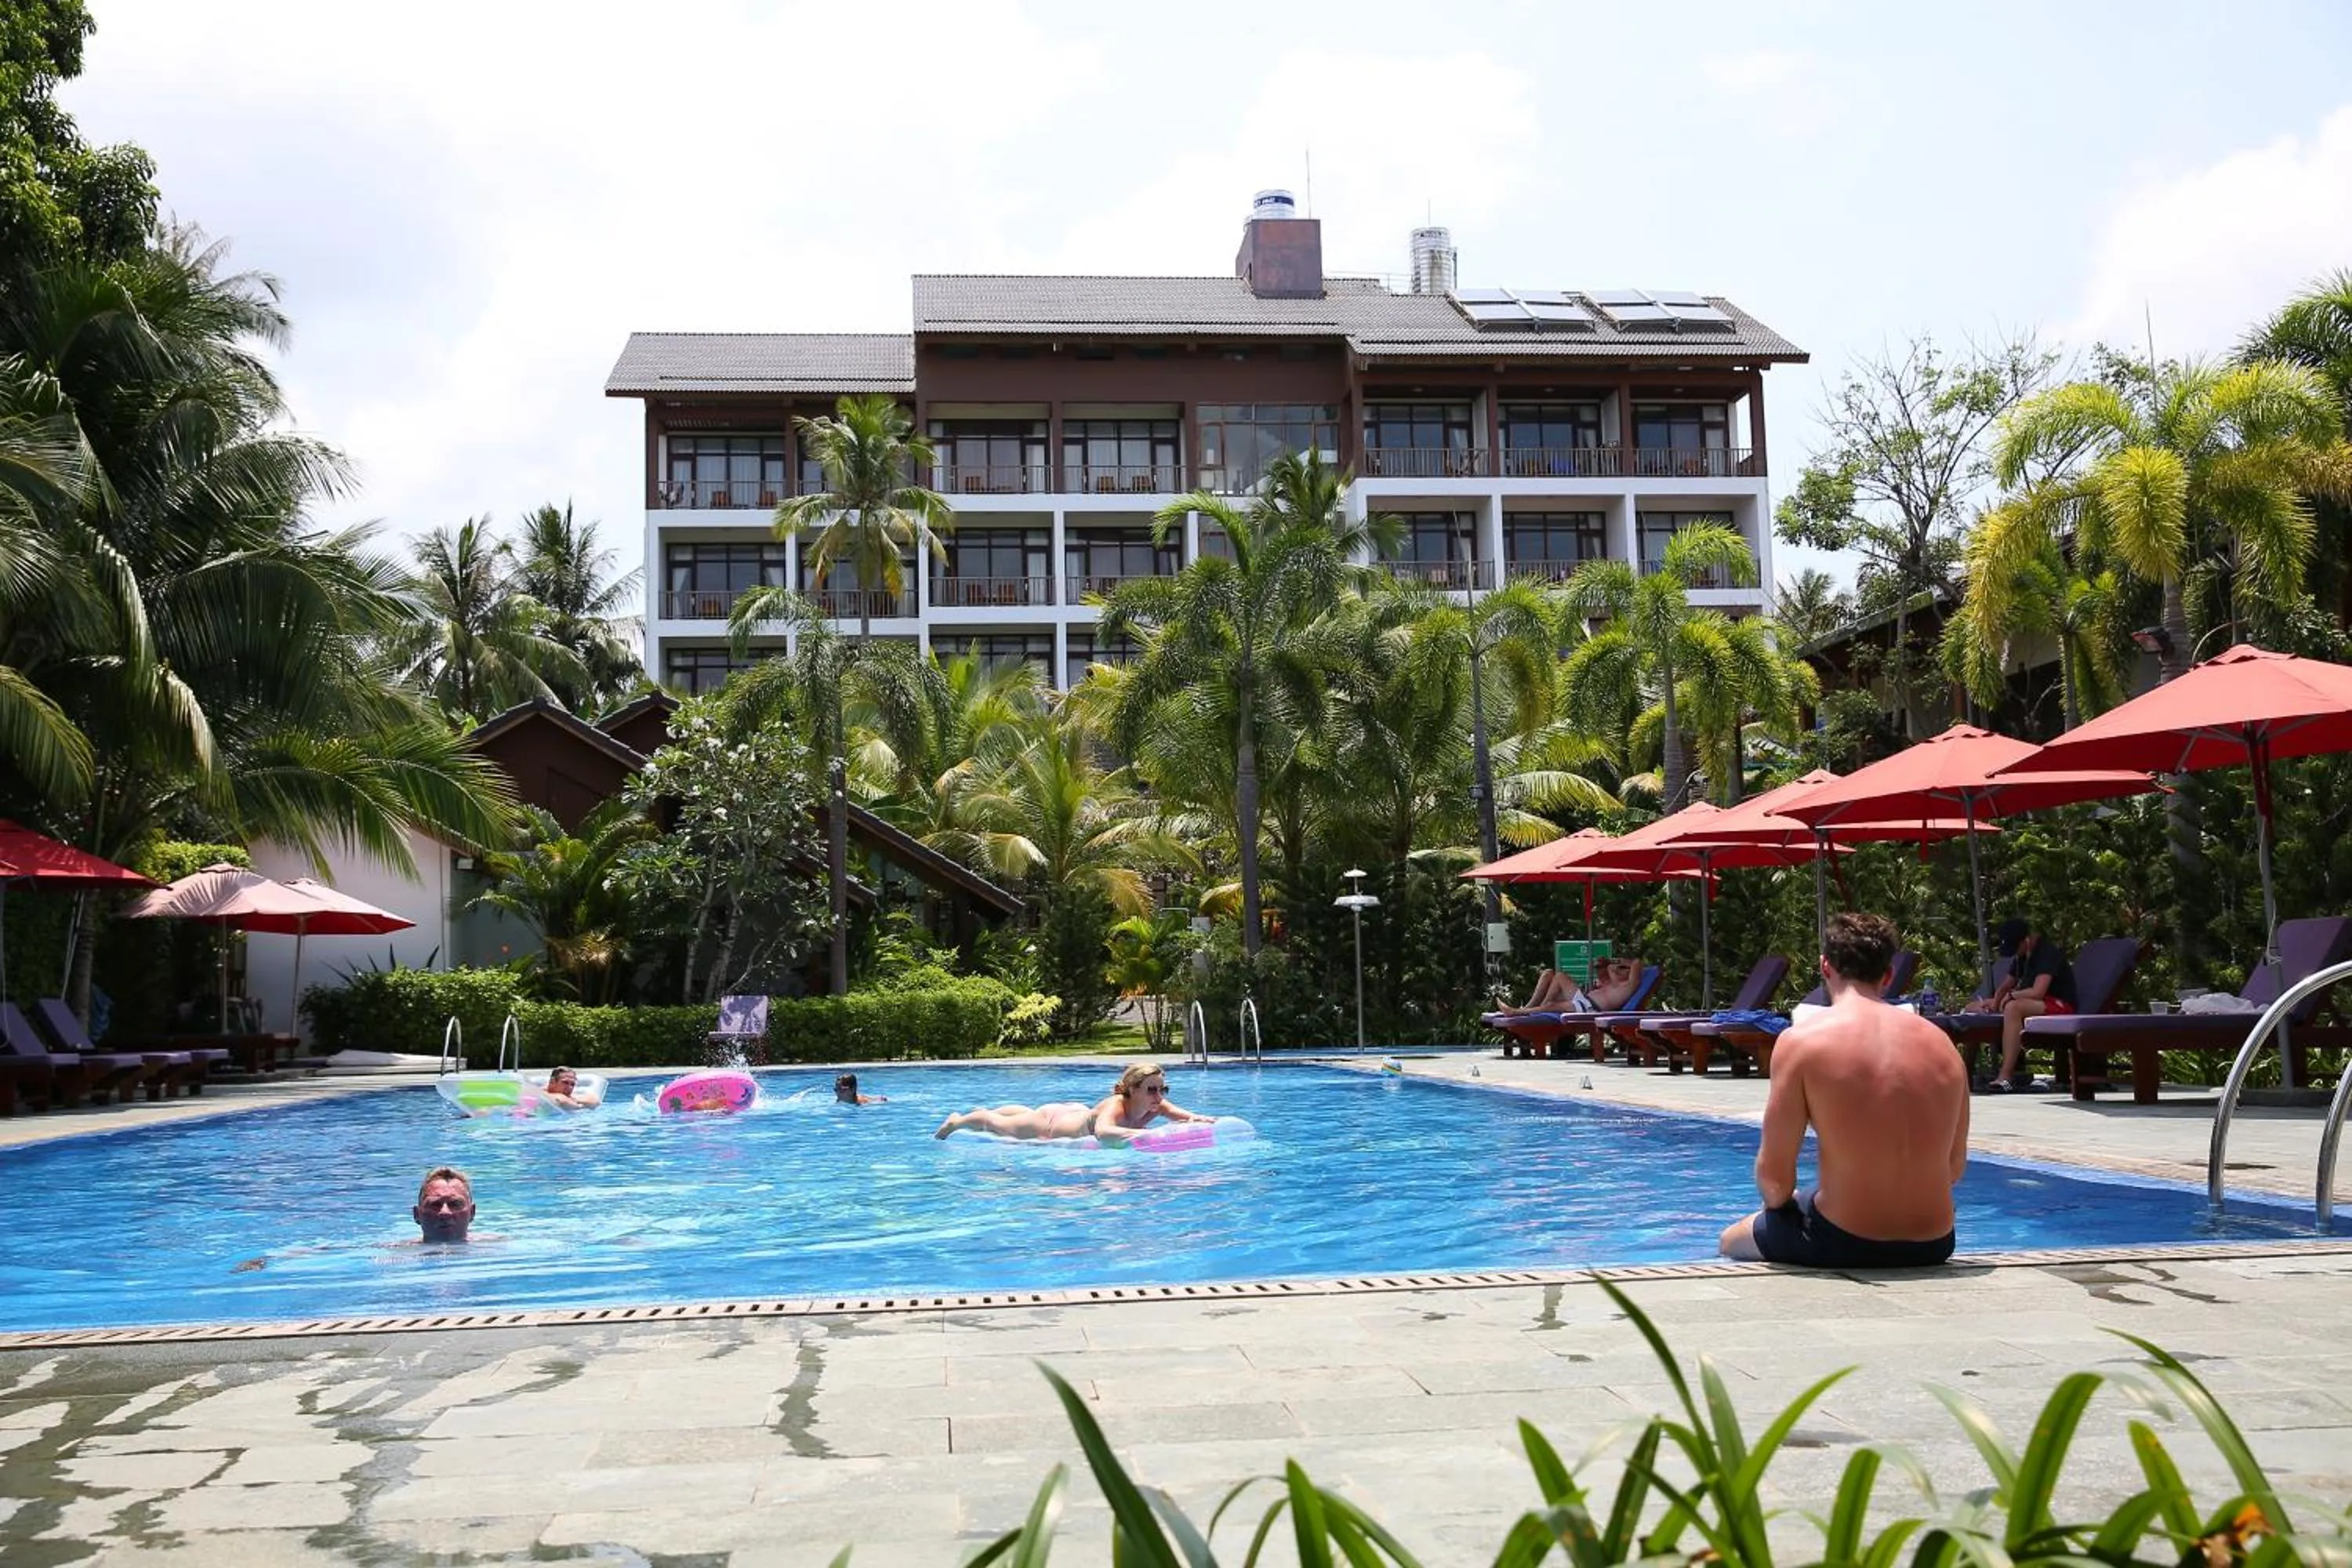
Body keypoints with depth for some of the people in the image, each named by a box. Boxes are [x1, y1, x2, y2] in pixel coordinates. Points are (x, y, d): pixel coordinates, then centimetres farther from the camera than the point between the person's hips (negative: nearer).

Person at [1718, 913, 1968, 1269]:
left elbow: (1773, 1177, -9)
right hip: (1932, 1247, 5)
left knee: (1732, 1240, 25)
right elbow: (1955, 1169, 11)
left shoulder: (1802, 1040, -11)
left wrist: (1779, 1200, 13)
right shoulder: (1941, 1043, 3)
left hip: (1843, 1246, -5)